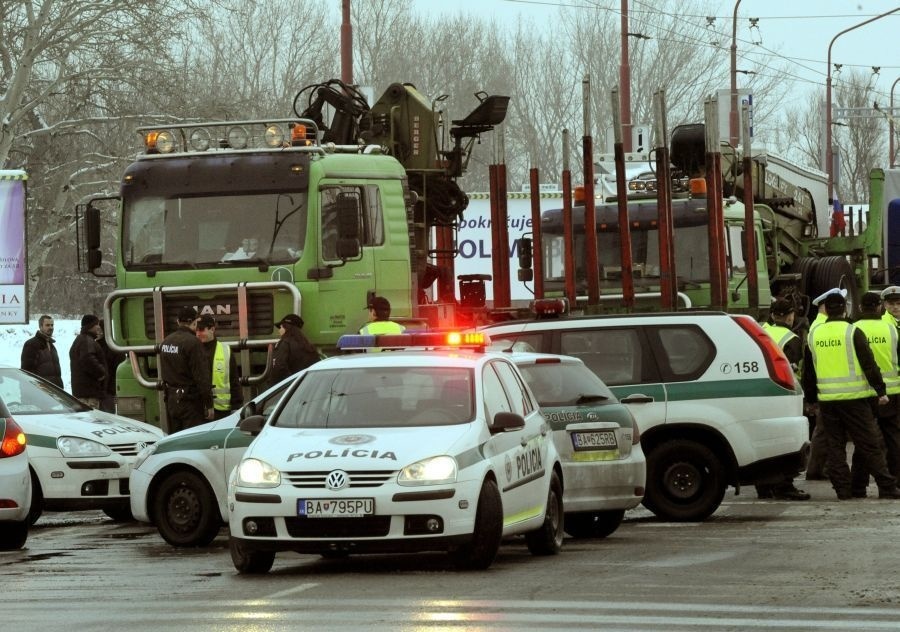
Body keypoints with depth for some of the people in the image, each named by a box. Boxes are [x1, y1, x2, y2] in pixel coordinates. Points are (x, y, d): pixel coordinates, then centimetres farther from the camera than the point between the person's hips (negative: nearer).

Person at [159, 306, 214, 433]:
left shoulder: (165, 342, 9)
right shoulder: (193, 343, -17)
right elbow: (202, 377, -18)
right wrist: (209, 405, -14)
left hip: (170, 400, 8)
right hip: (190, 402, -8)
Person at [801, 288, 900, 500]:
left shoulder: (814, 334, 7)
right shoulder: (852, 332, -8)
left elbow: (808, 371, 14)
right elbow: (869, 364, -11)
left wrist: (811, 397, 22)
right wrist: (880, 390, -5)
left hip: (827, 400, 4)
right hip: (853, 396, -4)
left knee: (834, 446, 9)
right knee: (869, 445, -1)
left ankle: (842, 488, 5)